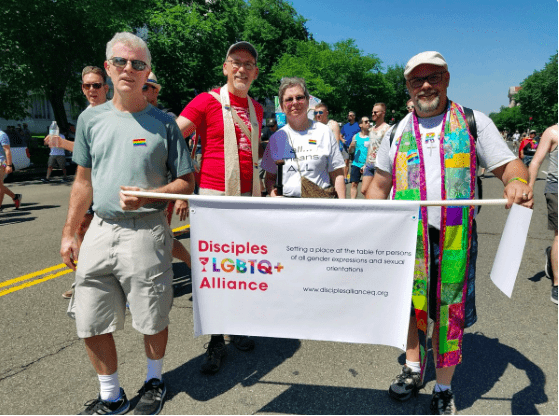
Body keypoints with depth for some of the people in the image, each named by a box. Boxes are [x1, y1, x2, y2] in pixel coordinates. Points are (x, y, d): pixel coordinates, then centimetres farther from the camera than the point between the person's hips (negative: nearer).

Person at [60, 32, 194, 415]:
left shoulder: (163, 122, -2)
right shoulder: (91, 119, 9)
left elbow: (186, 183, -2)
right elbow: (84, 181, 14)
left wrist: (147, 196, -19)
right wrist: (69, 233, 12)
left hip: (147, 231, -3)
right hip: (101, 229, 4)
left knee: (152, 319, 8)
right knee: (91, 322, 8)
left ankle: (155, 380, 35)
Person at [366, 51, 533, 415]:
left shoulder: (474, 122, 4)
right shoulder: (397, 132, 12)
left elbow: (509, 165, 0)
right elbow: (380, 184, 14)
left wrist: (518, 181, -24)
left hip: (455, 235, -2)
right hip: (407, 234, 3)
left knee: (451, 310, 5)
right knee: (410, 303, 13)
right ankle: (414, 370, 35)